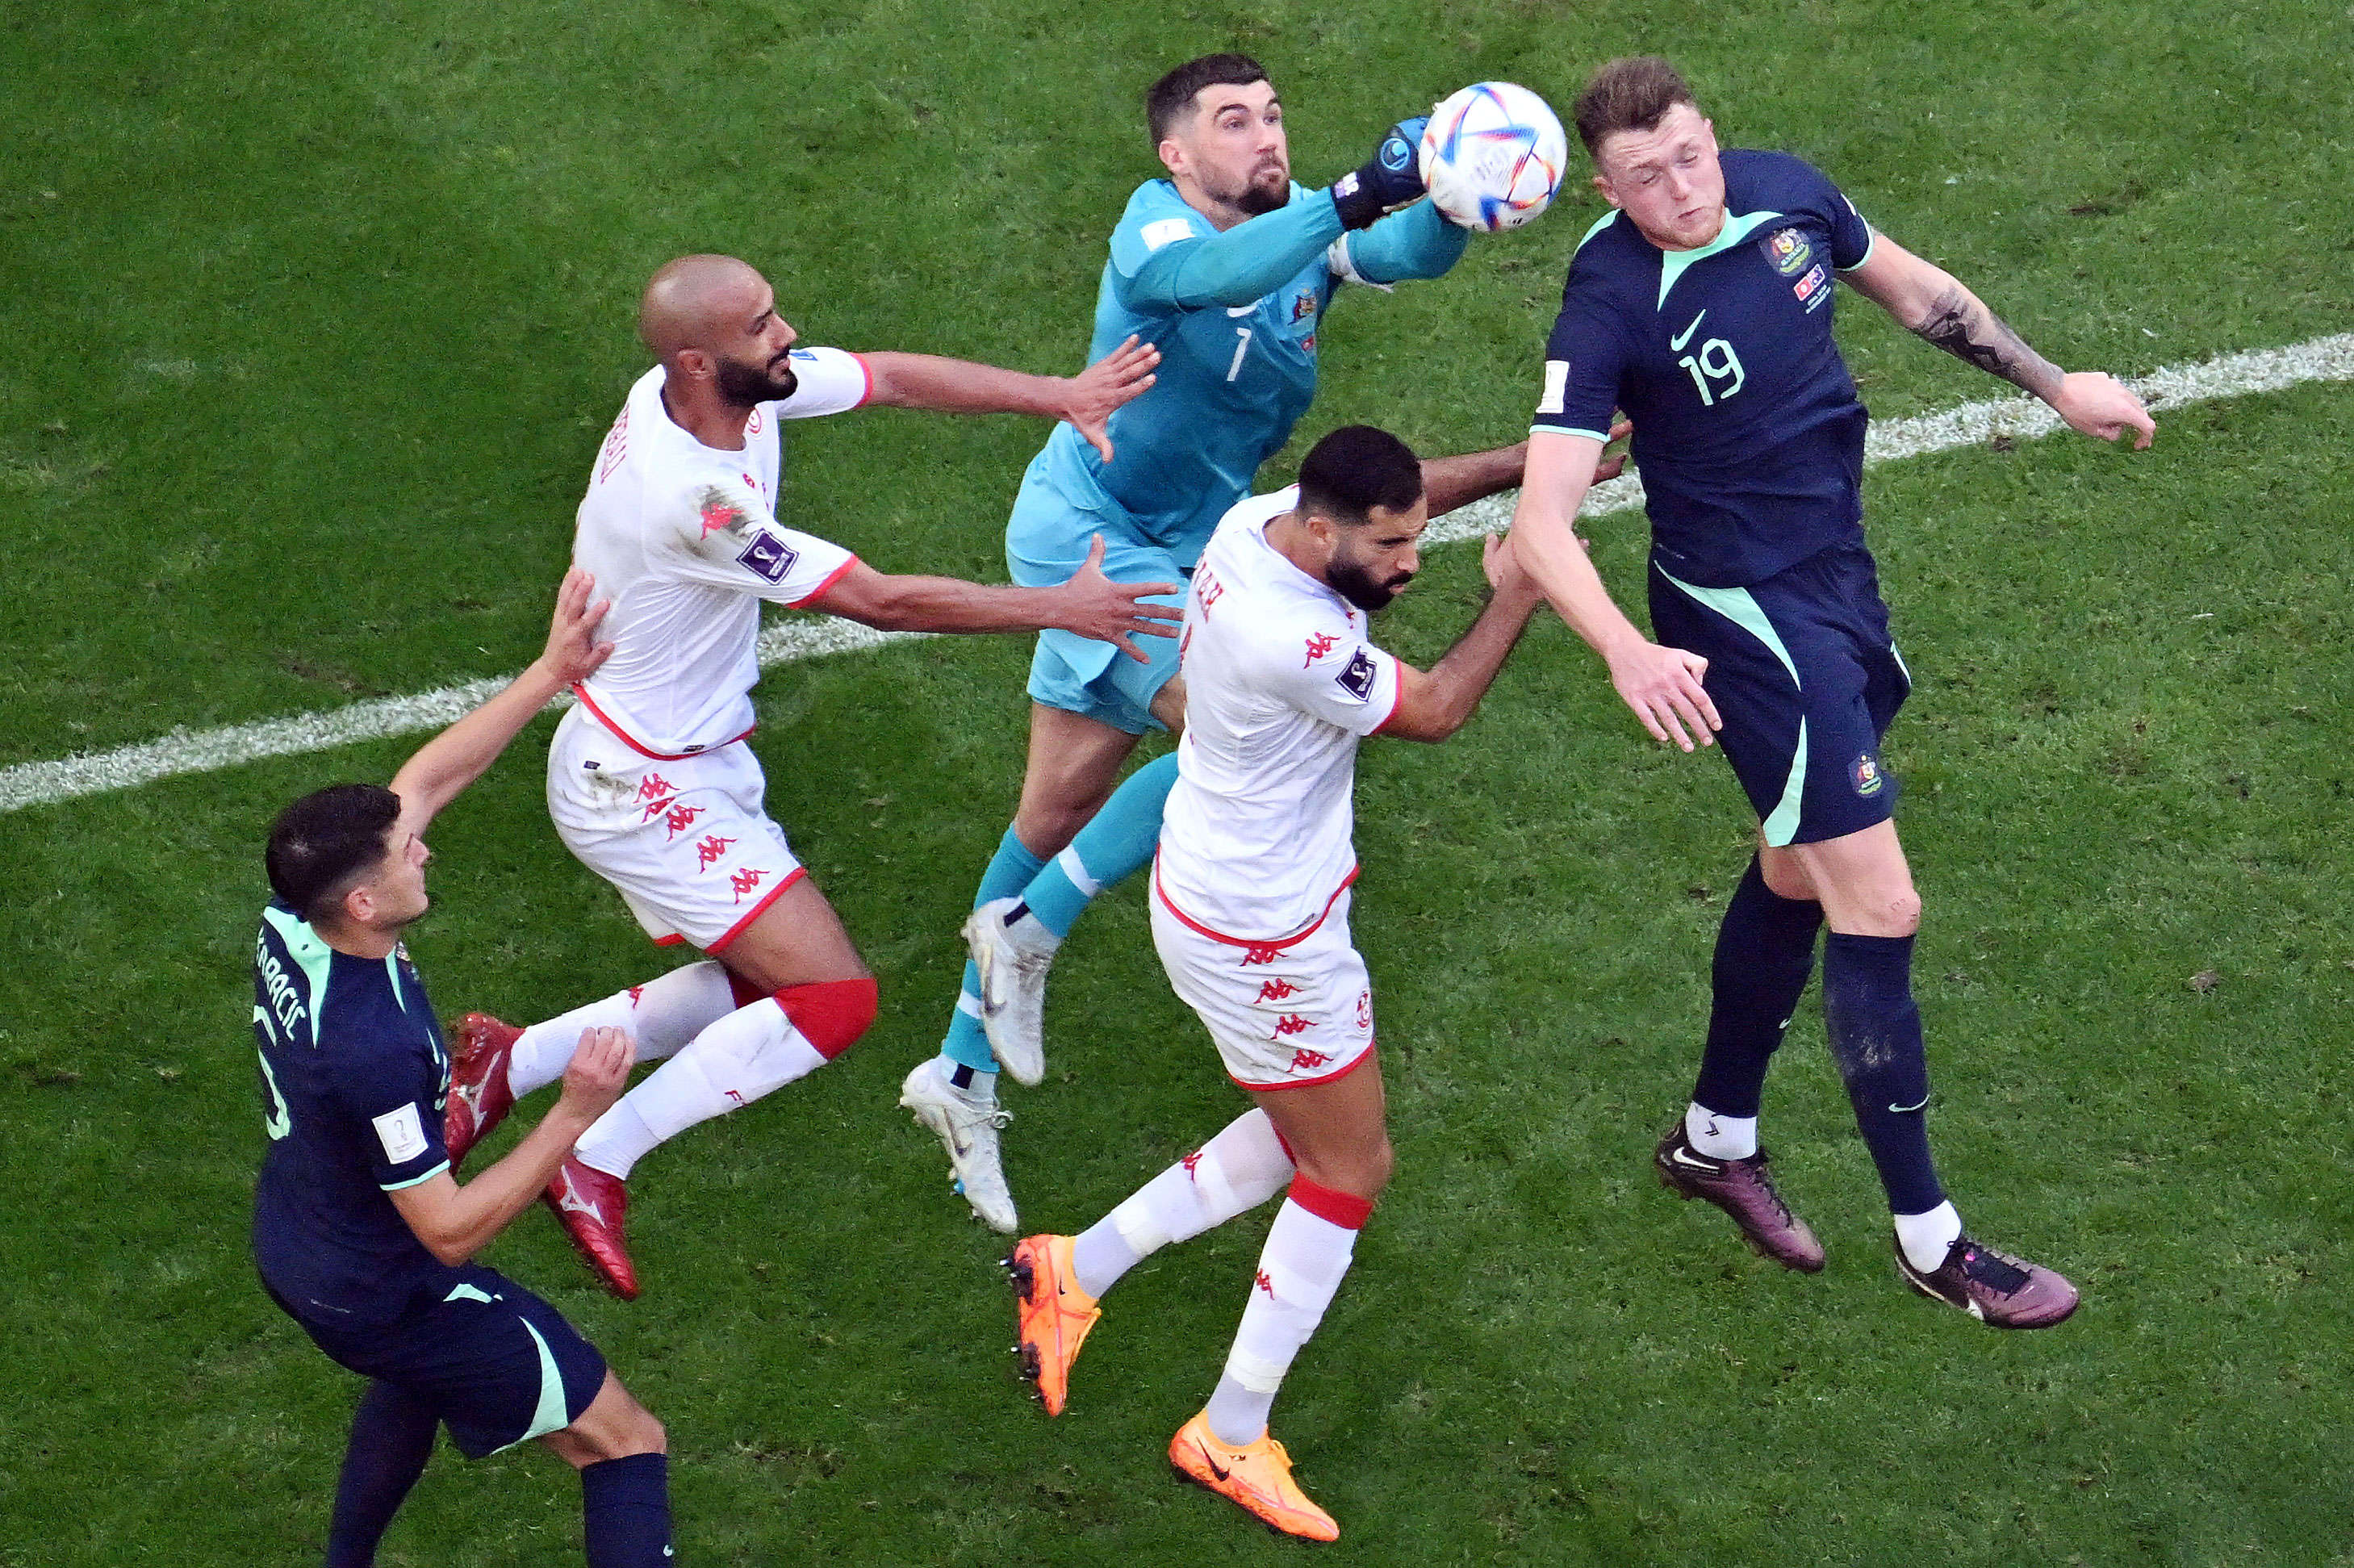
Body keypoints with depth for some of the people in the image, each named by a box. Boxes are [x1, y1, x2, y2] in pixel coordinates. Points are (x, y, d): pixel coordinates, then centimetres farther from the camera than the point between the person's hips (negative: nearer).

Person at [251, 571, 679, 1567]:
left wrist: (551, 675, -4)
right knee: (624, 1442, 2)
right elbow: (451, 1229, -29)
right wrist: (577, 1115, -31)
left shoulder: (290, 921, -15)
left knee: (423, 1370, 40)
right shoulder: (378, 1048, -38)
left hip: (292, 1252, 9)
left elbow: (428, 776, -3)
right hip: (384, 1296, -8)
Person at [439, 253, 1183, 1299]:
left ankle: (514, 1064, 20)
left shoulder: (743, 383, -9)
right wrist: (1063, 609, -17)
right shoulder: (688, 497, -34)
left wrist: (1060, 394, -9)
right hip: (641, 791, -10)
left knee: (757, 987, 16)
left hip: (700, 760, 10)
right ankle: (599, 1161, -1)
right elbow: (882, 601, -27)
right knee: (836, 999, -12)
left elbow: (897, 378, 3)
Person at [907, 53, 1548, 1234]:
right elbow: (1210, 271, -43)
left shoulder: (1302, 226, -1)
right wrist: (1359, 197, -53)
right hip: (1080, 527, -8)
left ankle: (963, 1074, 25)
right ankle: (1030, 929, -7)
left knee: (1061, 808, 13)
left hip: (1176, 555, 8)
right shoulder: (1158, 222, -18)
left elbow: (1411, 254, -20)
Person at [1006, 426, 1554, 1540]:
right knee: (1350, 1173, 9)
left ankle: (1079, 1269, 28)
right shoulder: (1292, 643, -36)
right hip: (1261, 942, -9)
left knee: (1305, 1137, 24)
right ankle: (1231, 1439, 22)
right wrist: (1515, 600, -9)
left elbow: (1390, 490, 12)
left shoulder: (1260, 520, -10)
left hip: (1215, 889, 9)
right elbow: (1436, 710, -20)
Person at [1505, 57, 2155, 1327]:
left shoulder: (1785, 195, -7)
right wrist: (1628, 652, -46)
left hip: (1838, 580, 7)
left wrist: (2054, 385, 17)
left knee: (1798, 871, 21)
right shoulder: (1609, 310, -25)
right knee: (1878, 905, -8)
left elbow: (1912, 290, 13)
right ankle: (1927, 1237, 4)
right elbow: (1541, 523, -30)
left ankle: (1716, 1138, 42)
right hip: (1742, 620, -7)